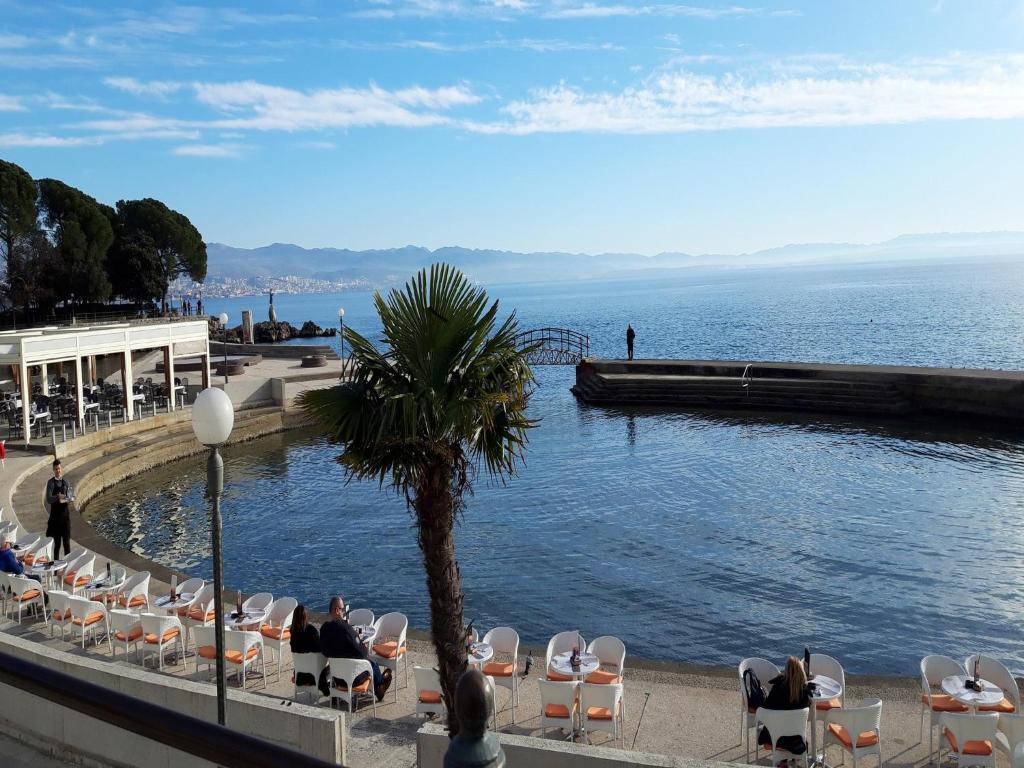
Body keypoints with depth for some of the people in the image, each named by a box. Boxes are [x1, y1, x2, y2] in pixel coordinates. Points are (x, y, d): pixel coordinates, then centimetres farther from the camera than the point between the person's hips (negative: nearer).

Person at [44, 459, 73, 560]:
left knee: (67, 540, 8)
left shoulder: (66, 481, 6)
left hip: (65, 513, 4)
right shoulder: (51, 482, -6)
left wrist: (70, 499, -11)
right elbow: (48, 499, -15)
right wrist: (57, 497, -33)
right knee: (57, 541, -1)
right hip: (55, 514, -3)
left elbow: (72, 496, 11)